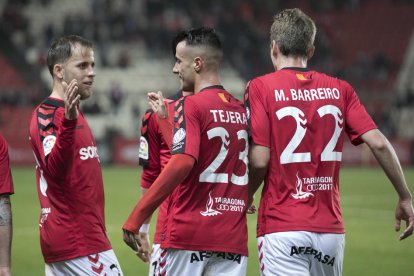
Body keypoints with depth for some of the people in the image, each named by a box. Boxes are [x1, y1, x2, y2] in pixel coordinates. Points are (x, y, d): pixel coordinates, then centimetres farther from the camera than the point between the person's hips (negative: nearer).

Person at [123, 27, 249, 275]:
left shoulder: (191, 106, -8)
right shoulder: (241, 109, 14)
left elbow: (182, 163, -22)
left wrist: (136, 217, -23)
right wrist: (164, 117, 30)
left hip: (189, 233, -6)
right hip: (233, 236, 6)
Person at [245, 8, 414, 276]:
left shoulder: (261, 88, -3)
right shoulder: (339, 89, 8)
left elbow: (259, 160, -11)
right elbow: (379, 143, -1)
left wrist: (245, 198, 8)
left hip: (281, 227, -4)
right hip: (331, 228, 4)